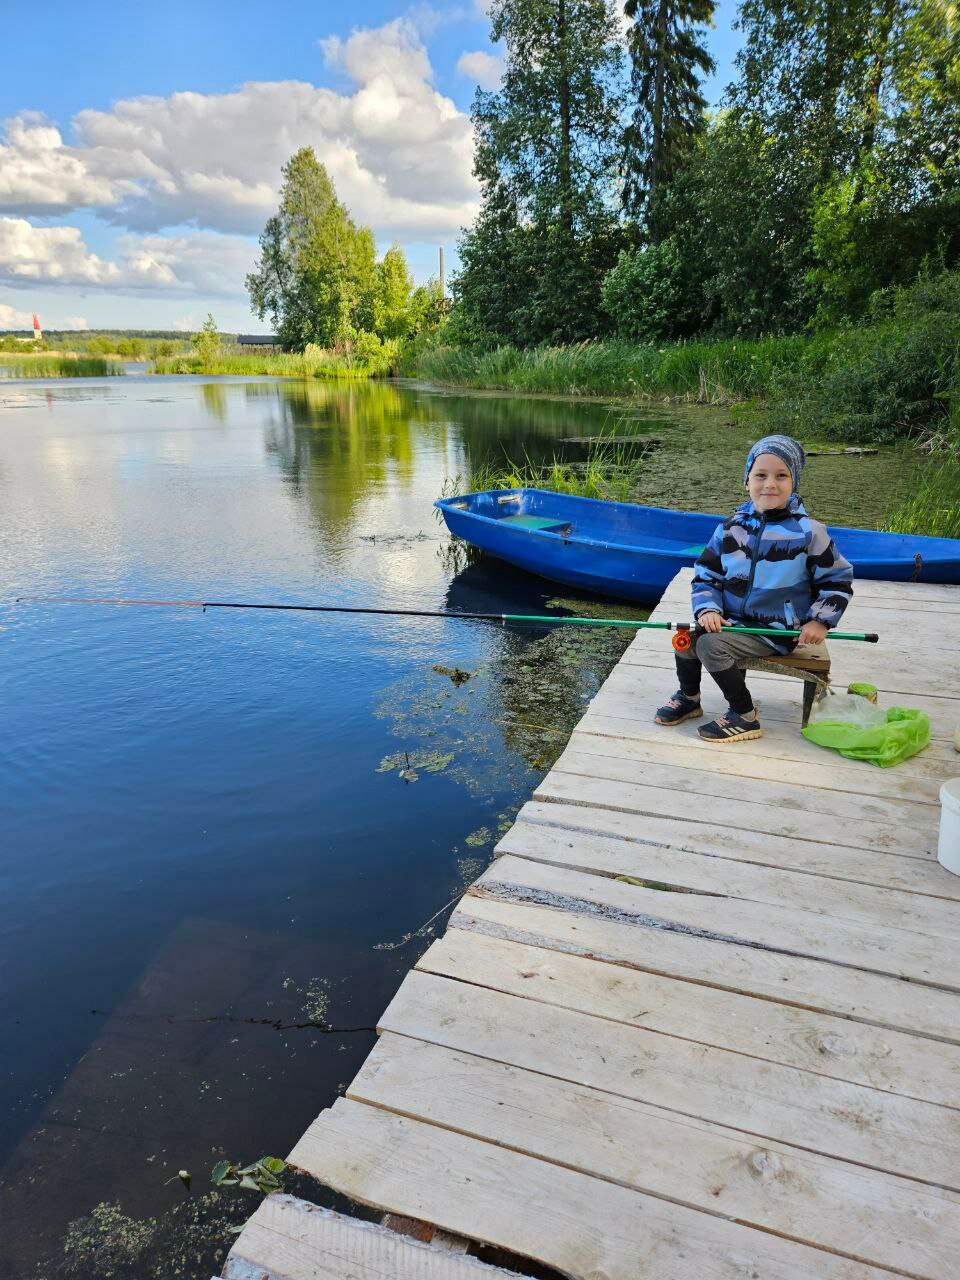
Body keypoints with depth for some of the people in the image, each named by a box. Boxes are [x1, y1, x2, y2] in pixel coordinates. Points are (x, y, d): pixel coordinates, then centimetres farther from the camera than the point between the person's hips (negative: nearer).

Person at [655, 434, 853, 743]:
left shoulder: (808, 532, -9)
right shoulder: (730, 529, 1)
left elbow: (837, 580, 1)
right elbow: (706, 575, 6)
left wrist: (820, 621, -10)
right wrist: (707, 609, -11)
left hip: (775, 629, -5)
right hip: (732, 619, 5)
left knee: (711, 645, -24)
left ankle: (745, 716, -7)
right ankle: (689, 697, 16)